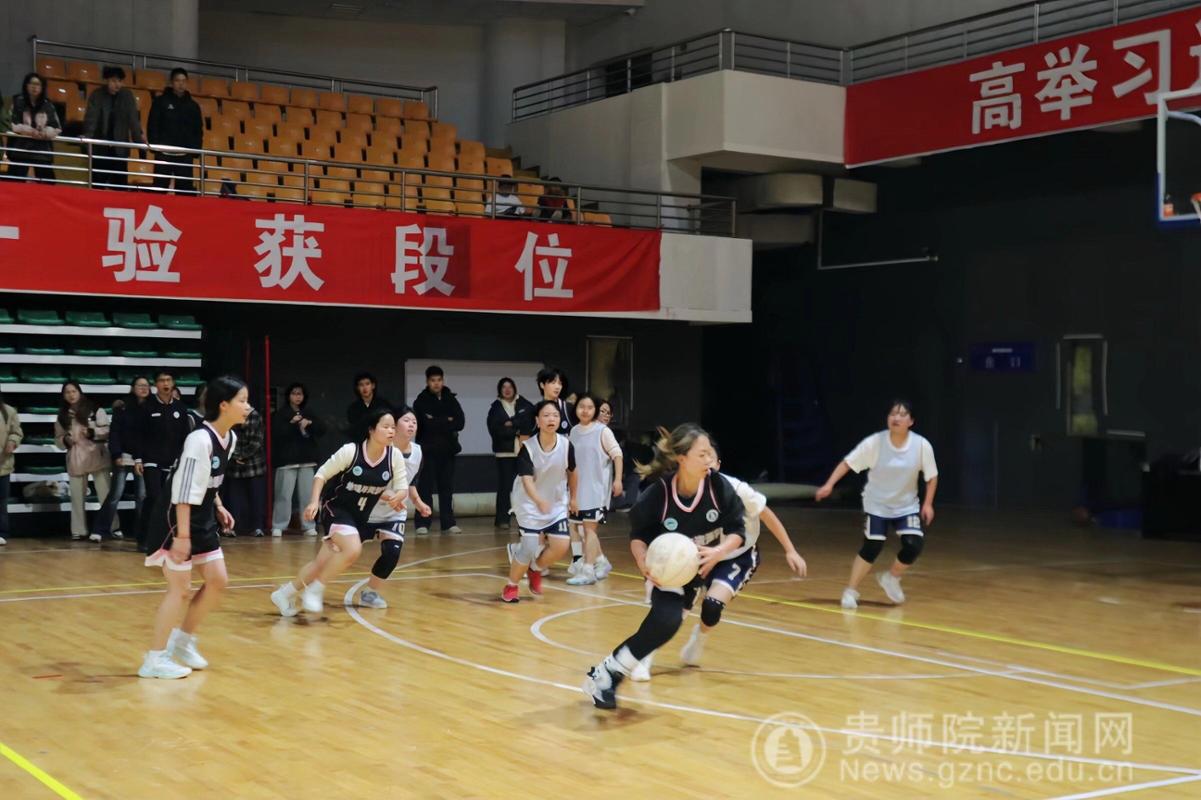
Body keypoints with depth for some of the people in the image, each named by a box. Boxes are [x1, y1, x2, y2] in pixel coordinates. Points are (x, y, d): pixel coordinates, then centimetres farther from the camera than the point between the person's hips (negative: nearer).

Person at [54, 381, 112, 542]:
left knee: (105, 494, -6)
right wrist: (65, 440, -7)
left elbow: (107, 431, -3)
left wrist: (92, 432, -18)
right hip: (75, 459, 4)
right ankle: (79, 531, 14)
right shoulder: (62, 416, 9)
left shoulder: (95, 410, -1)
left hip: (96, 457, -4)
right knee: (77, 497, 7)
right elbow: (58, 438, 14)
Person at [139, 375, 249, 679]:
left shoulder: (230, 438, 3)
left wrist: (219, 507, 12)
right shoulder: (200, 439, -25)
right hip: (177, 518, -9)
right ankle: (154, 659, 7)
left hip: (203, 518, 9)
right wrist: (182, 534, -25)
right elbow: (184, 490, -25)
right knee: (181, 589, -5)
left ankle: (183, 639, 24)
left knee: (218, 582, 7)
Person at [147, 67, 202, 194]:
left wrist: (195, 150, -2)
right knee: (159, 190, -3)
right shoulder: (161, 101, 5)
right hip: (164, 154, -2)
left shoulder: (193, 106, 12)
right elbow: (152, 126, 1)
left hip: (185, 156, 2)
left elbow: (198, 131, 12)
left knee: (185, 192, 2)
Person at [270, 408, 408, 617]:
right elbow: (322, 474, -10)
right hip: (335, 508, -5)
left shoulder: (395, 456, -10)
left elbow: (402, 487, -1)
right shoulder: (351, 451, -20)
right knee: (352, 549, -29)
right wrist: (314, 502, -21)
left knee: (323, 563, 5)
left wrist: (397, 497, -23)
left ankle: (285, 594, 27)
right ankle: (314, 590, -9)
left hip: (360, 516, 5)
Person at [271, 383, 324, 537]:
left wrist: (310, 424, -11)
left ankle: (308, 526, 8)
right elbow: (276, 433, -11)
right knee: (284, 494, -5)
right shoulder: (280, 414, 2)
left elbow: (322, 430, 6)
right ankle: (278, 526, 1)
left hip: (307, 459, 4)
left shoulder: (309, 413, 14)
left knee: (308, 494, 3)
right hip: (287, 459, -4)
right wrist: (293, 424, -15)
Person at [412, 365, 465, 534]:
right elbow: (426, 423, -16)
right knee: (425, 488, -2)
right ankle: (422, 523, 0)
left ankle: (448, 523, 9)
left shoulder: (451, 399, 9)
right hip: (427, 450, -3)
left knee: (447, 488, 5)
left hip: (447, 450, 3)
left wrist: (437, 423, -11)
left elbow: (460, 422, -3)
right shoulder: (421, 401, -2)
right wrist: (447, 423, -8)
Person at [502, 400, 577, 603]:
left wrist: (573, 498, 16)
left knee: (561, 546, -9)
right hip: (529, 504, -4)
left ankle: (535, 569, 23)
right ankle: (511, 586, 13)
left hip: (557, 504, 4)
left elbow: (572, 472, 6)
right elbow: (527, 480, -31)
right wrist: (539, 501, -48)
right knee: (530, 547, -12)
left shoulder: (566, 445, -12)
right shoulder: (528, 447, -22)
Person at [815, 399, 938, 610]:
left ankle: (891, 578, 18)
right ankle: (850, 590, 11)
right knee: (872, 548, -8)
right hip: (877, 505, -2)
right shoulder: (874, 443, -19)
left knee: (914, 545, -13)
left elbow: (932, 476, -3)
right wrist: (829, 485, -23)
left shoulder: (922, 445, -16)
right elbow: (848, 463, -13)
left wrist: (928, 504, -9)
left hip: (907, 506, 2)